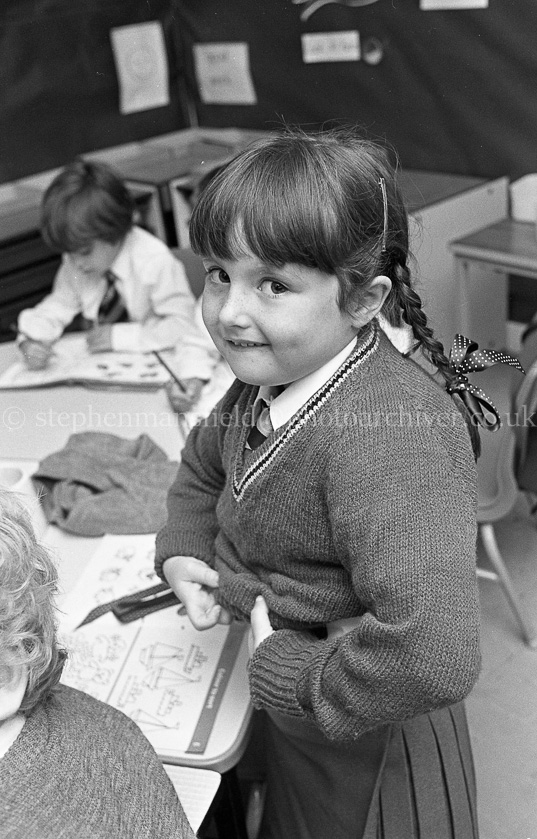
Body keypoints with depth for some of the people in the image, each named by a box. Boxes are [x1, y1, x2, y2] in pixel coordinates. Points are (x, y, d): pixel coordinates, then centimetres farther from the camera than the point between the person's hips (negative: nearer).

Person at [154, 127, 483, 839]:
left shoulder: (391, 439, -38)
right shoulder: (274, 378, -9)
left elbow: (433, 654, -46)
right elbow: (204, 459, 12)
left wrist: (288, 675, -30)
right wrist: (181, 552, -4)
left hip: (369, 737, -7)